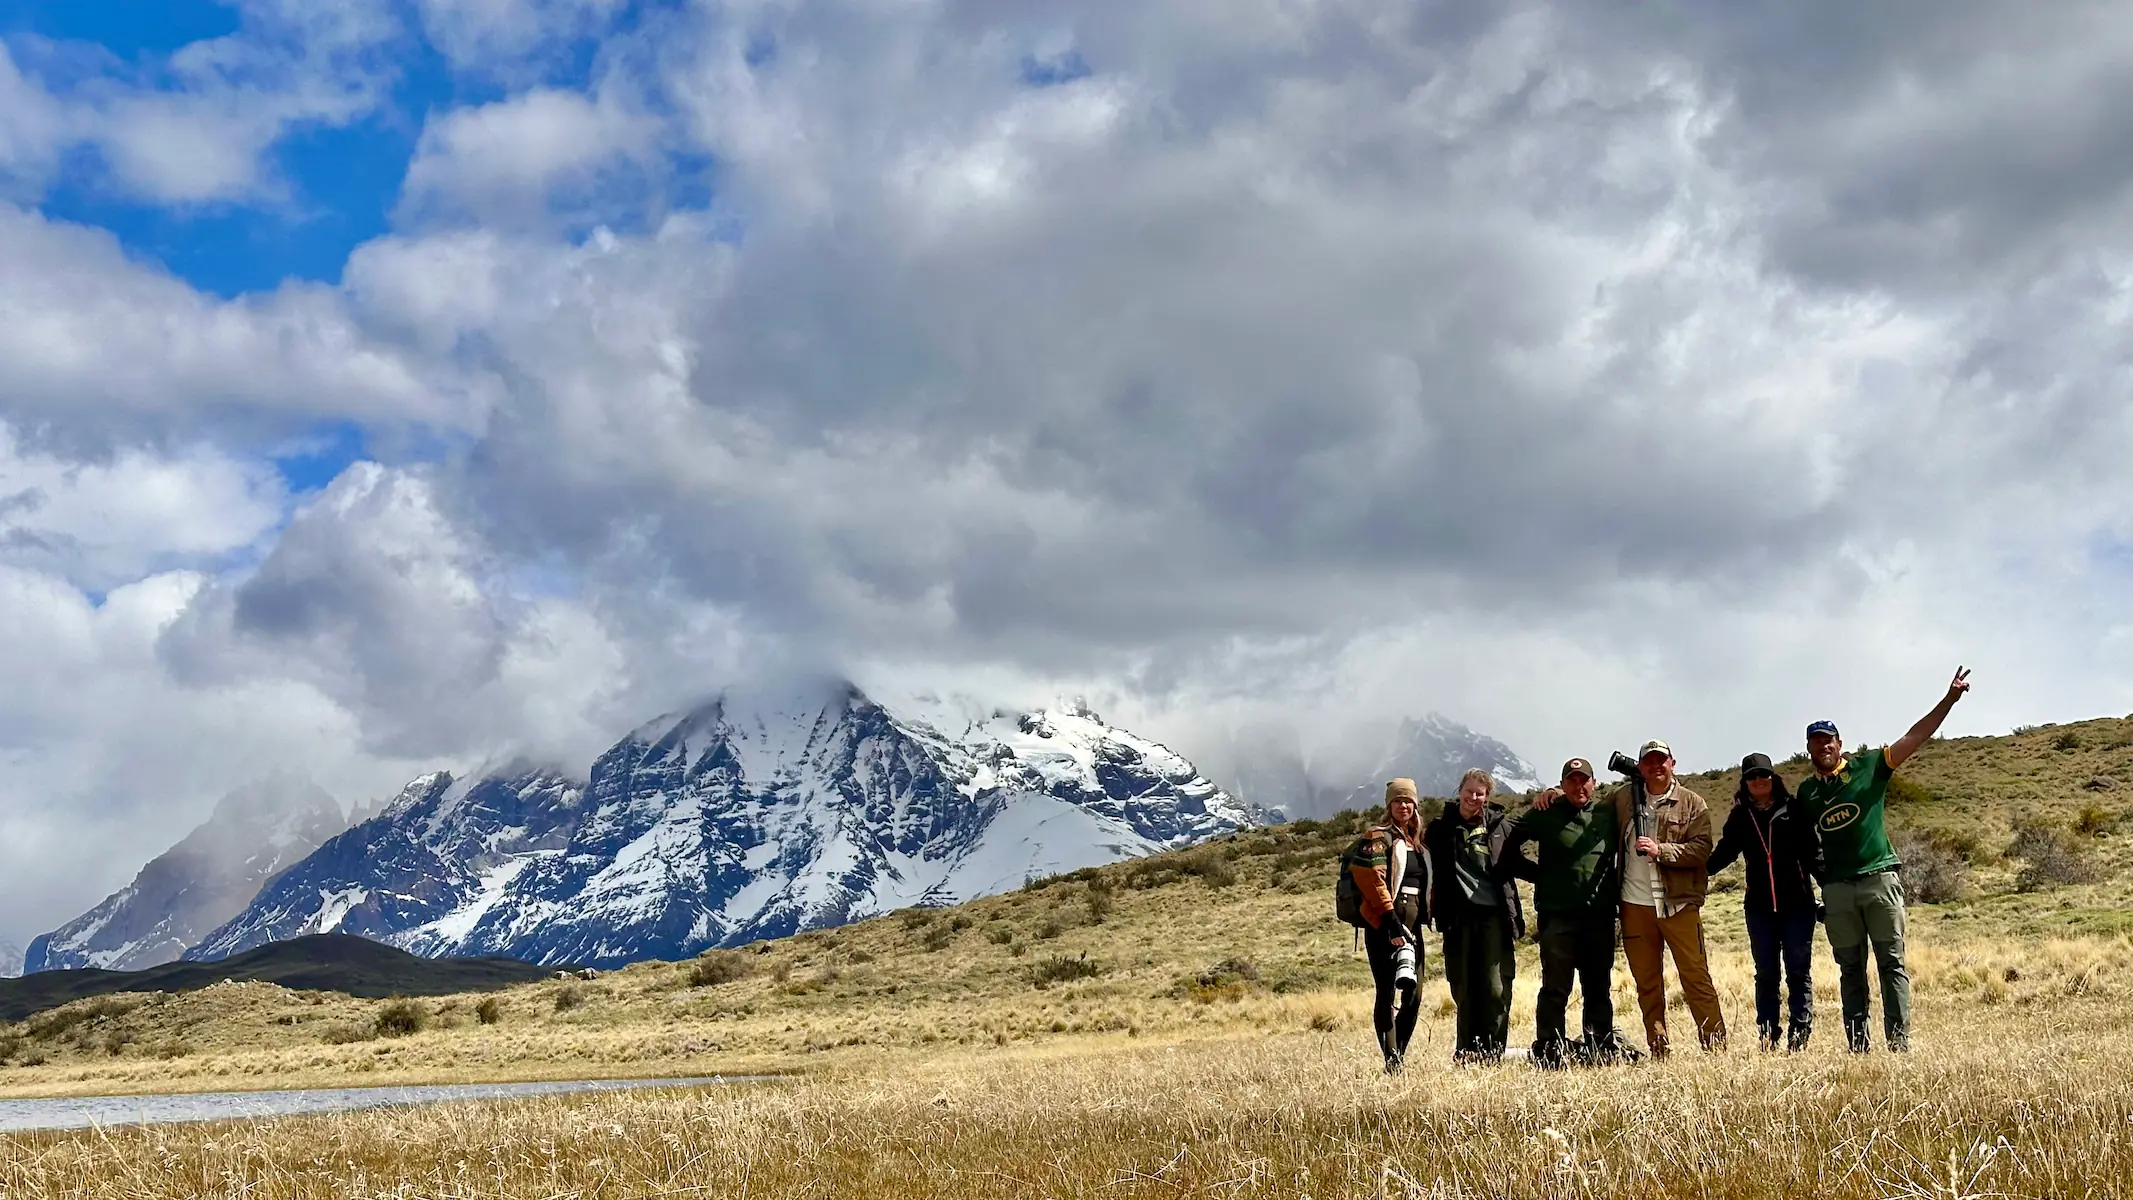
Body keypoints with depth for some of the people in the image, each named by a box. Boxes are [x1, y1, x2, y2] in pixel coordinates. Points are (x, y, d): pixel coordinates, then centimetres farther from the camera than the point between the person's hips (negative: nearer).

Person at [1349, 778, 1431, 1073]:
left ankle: (1399, 1057, 16)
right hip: (1384, 926, -8)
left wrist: (1424, 915, 12)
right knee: (1388, 994, -9)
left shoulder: (1415, 843, 20)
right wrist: (1391, 919, -21)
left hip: (1410, 927, 8)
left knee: (1413, 995, 7)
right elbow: (1370, 878, -16)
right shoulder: (1378, 837, -5)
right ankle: (1391, 1061, -9)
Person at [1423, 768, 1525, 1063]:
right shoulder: (1440, 828, 6)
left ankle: (1493, 1048, 0)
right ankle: (1467, 1050, 12)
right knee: (1463, 986, 4)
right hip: (1459, 916, 0)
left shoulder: (1499, 825, 9)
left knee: (1496, 986, -5)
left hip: (1493, 914, 0)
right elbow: (1432, 869, 8)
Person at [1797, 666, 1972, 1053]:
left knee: (1892, 963, -3)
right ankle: (1857, 1046, 9)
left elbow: (1915, 737, -3)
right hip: (1836, 888, 3)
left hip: (1879, 878, -3)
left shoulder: (1868, 767, 3)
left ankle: (1900, 1042, -5)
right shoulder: (1806, 791, 12)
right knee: (1850, 970, 7)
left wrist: (1950, 698, -10)